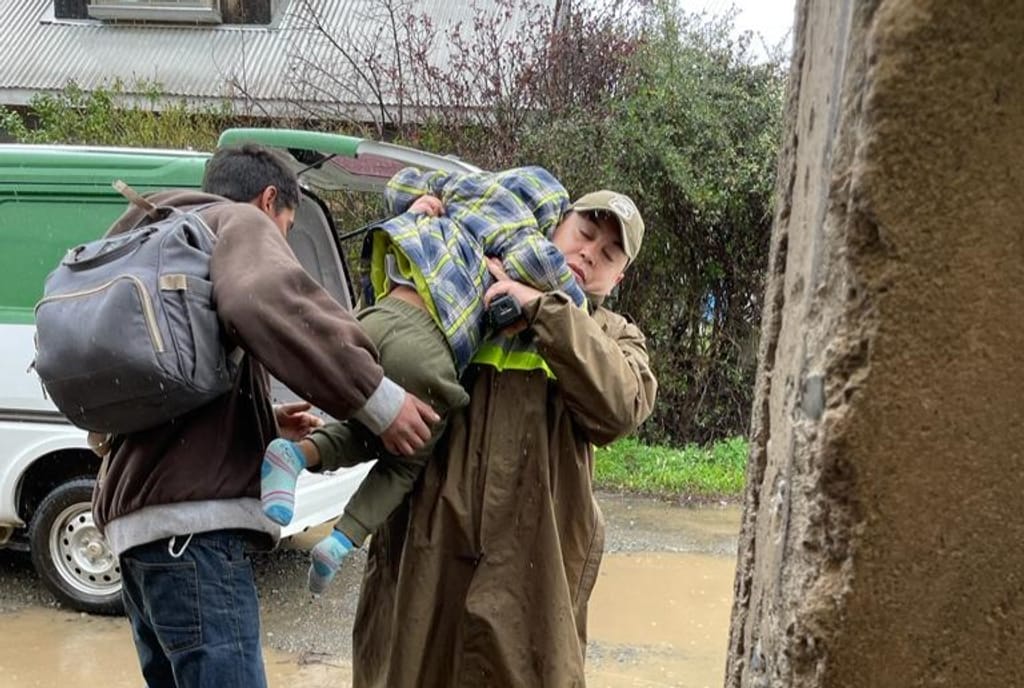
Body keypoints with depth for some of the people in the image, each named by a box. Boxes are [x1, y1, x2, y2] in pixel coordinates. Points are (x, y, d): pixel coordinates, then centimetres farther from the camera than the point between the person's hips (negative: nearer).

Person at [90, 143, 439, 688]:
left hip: (142, 511, 10)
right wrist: (377, 397, -24)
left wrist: (264, 425, 26)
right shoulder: (239, 222, 0)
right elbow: (265, 303, -26)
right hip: (190, 514, -10)